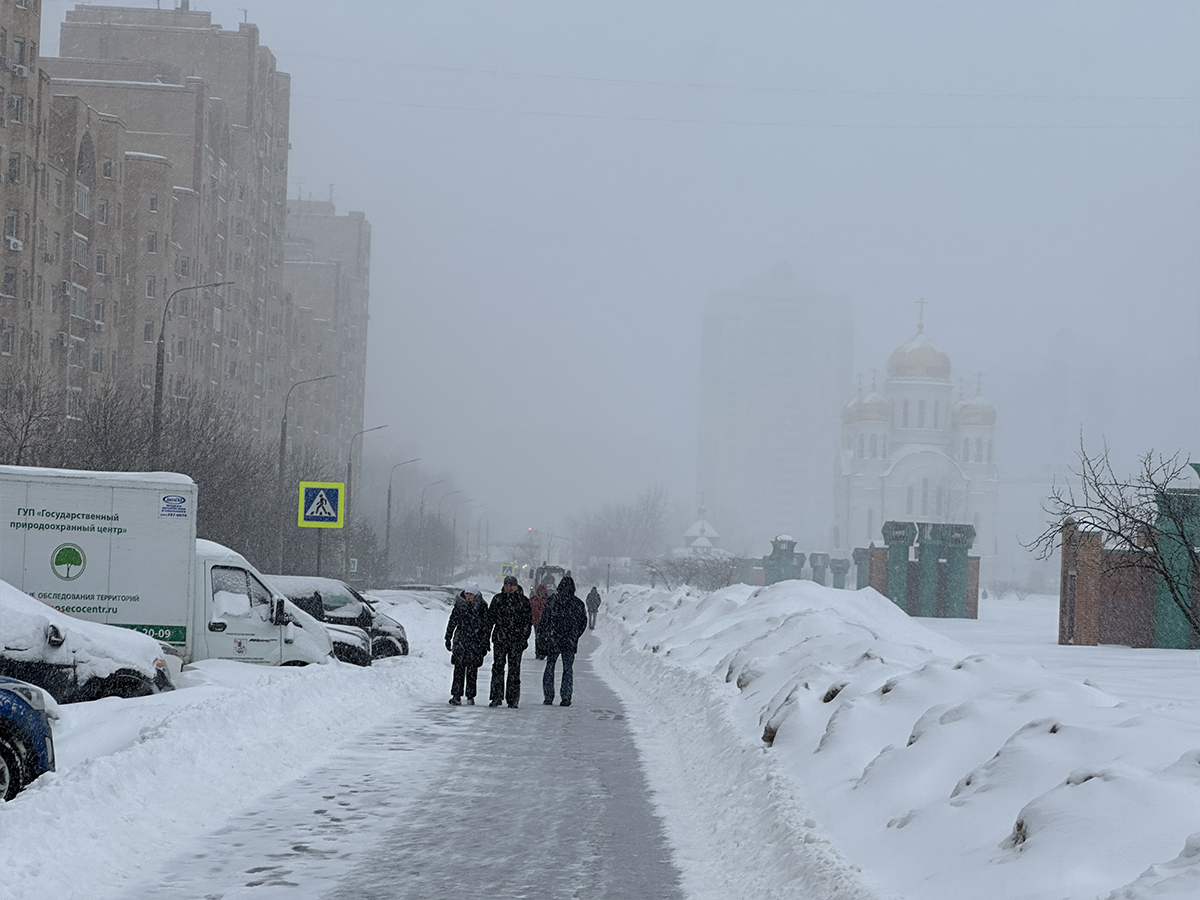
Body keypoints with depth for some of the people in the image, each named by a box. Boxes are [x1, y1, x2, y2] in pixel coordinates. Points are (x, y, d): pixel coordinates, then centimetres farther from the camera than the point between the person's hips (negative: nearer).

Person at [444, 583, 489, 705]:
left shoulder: (482, 606, 0)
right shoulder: (459, 604, 4)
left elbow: (486, 625, 4)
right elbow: (452, 621, 11)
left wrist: (485, 644, 3)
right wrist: (448, 638, 10)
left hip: (476, 642, 0)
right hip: (460, 640, 1)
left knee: (472, 669, 2)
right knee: (459, 668, -6)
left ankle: (471, 695, 12)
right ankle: (456, 696, -6)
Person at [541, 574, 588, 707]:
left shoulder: (553, 600, -6)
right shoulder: (578, 603, -1)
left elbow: (544, 619, -5)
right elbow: (583, 622, 5)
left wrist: (547, 633, 11)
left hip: (553, 641, -1)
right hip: (570, 641, 1)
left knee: (550, 667, 9)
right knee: (568, 668, 7)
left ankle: (548, 697, 7)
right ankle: (566, 697, 0)